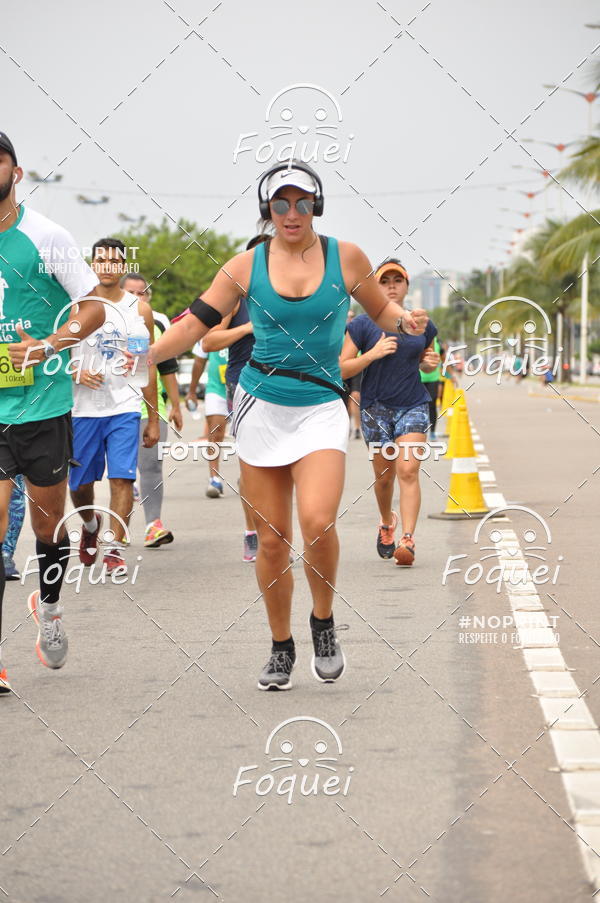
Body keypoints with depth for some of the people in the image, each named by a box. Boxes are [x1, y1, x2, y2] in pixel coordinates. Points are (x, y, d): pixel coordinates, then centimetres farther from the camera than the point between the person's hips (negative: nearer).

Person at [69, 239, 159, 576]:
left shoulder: (140, 310, 6)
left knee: (122, 478, -12)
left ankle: (115, 548, -9)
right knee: (79, 483, 7)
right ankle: (91, 524, 37)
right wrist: (77, 373, -16)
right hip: (83, 408, 0)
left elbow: (149, 367, 10)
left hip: (126, 408, 0)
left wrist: (154, 418, 8)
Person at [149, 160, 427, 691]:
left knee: (317, 521, -22)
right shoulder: (246, 266, 2)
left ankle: (324, 622, 3)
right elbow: (195, 324, 1)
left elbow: (380, 311, 15)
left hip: (321, 407, -1)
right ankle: (281, 648, 19)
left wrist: (406, 322, -8)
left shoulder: (345, 257, 2)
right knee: (271, 539, 2)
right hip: (261, 407, 1)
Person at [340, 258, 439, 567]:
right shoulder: (362, 325, -4)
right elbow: (342, 369, -7)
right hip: (376, 409, -1)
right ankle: (386, 523, 39)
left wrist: (431, 363, 0)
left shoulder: (422, 326, 5)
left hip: (413, 406, 1)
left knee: (408, 470, -15)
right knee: (384, 476, 9)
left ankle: (407, 540, -19)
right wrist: (372, 354, -21)